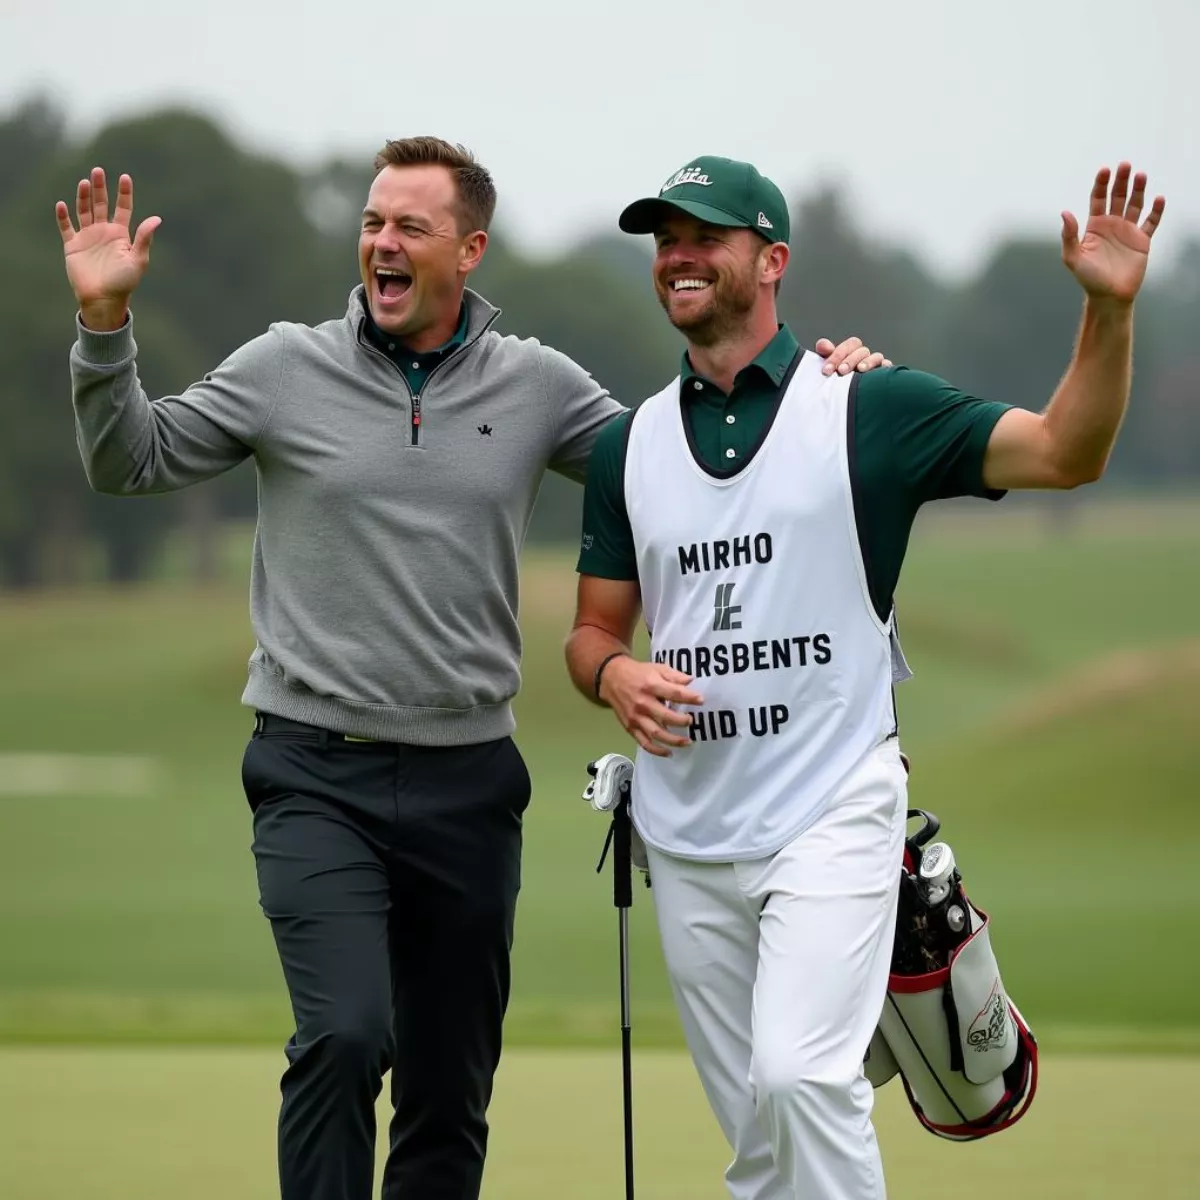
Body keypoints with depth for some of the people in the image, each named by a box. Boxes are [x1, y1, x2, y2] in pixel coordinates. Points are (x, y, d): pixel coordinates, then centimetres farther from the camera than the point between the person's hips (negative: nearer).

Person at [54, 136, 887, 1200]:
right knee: (345, 1035, -23)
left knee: (450, 1096, 8)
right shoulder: (287, 368, 0)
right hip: (318, 776, -3)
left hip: (468, 782, 3)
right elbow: (131, 463, 5)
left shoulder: (537, 386, 5)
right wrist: (105, 325, -10)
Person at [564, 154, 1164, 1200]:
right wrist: (615, 676, -8)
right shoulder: (628, 444, 11)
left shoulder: (868, 409, -3)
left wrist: (1108, 307, -26)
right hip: (687, 833, 5)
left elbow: (1063, 452, -11)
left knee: (799, 1075, -23)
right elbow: (595, 630, 16)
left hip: (831, 816, -5)